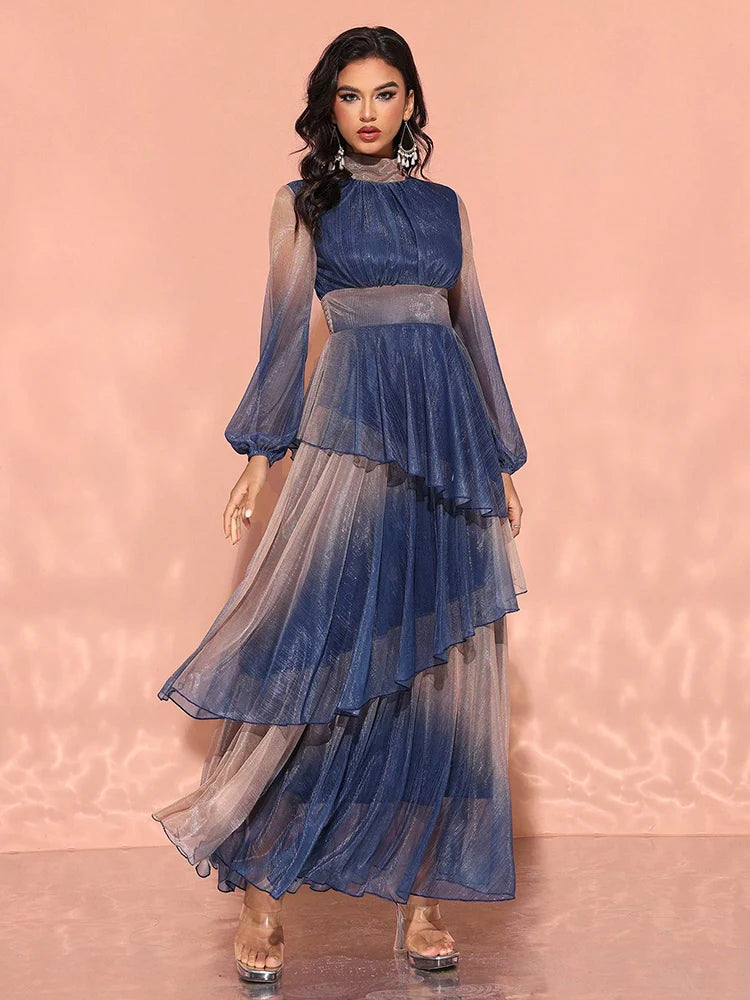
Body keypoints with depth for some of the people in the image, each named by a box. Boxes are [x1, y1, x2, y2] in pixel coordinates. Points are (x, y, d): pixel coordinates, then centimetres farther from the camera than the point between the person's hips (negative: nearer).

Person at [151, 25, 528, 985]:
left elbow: (474, 327, 16)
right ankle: (261, 887, -1)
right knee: (314, 648, -11)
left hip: (450, 437, 4)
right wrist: (262, 453, -4)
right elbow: (285, 329, 3)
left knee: (443, 665, 1)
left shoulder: (445, 205, 16)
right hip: (352, 434, -3)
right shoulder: (304, 202, 8)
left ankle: (419, 889, 9)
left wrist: (502, 460, 13)